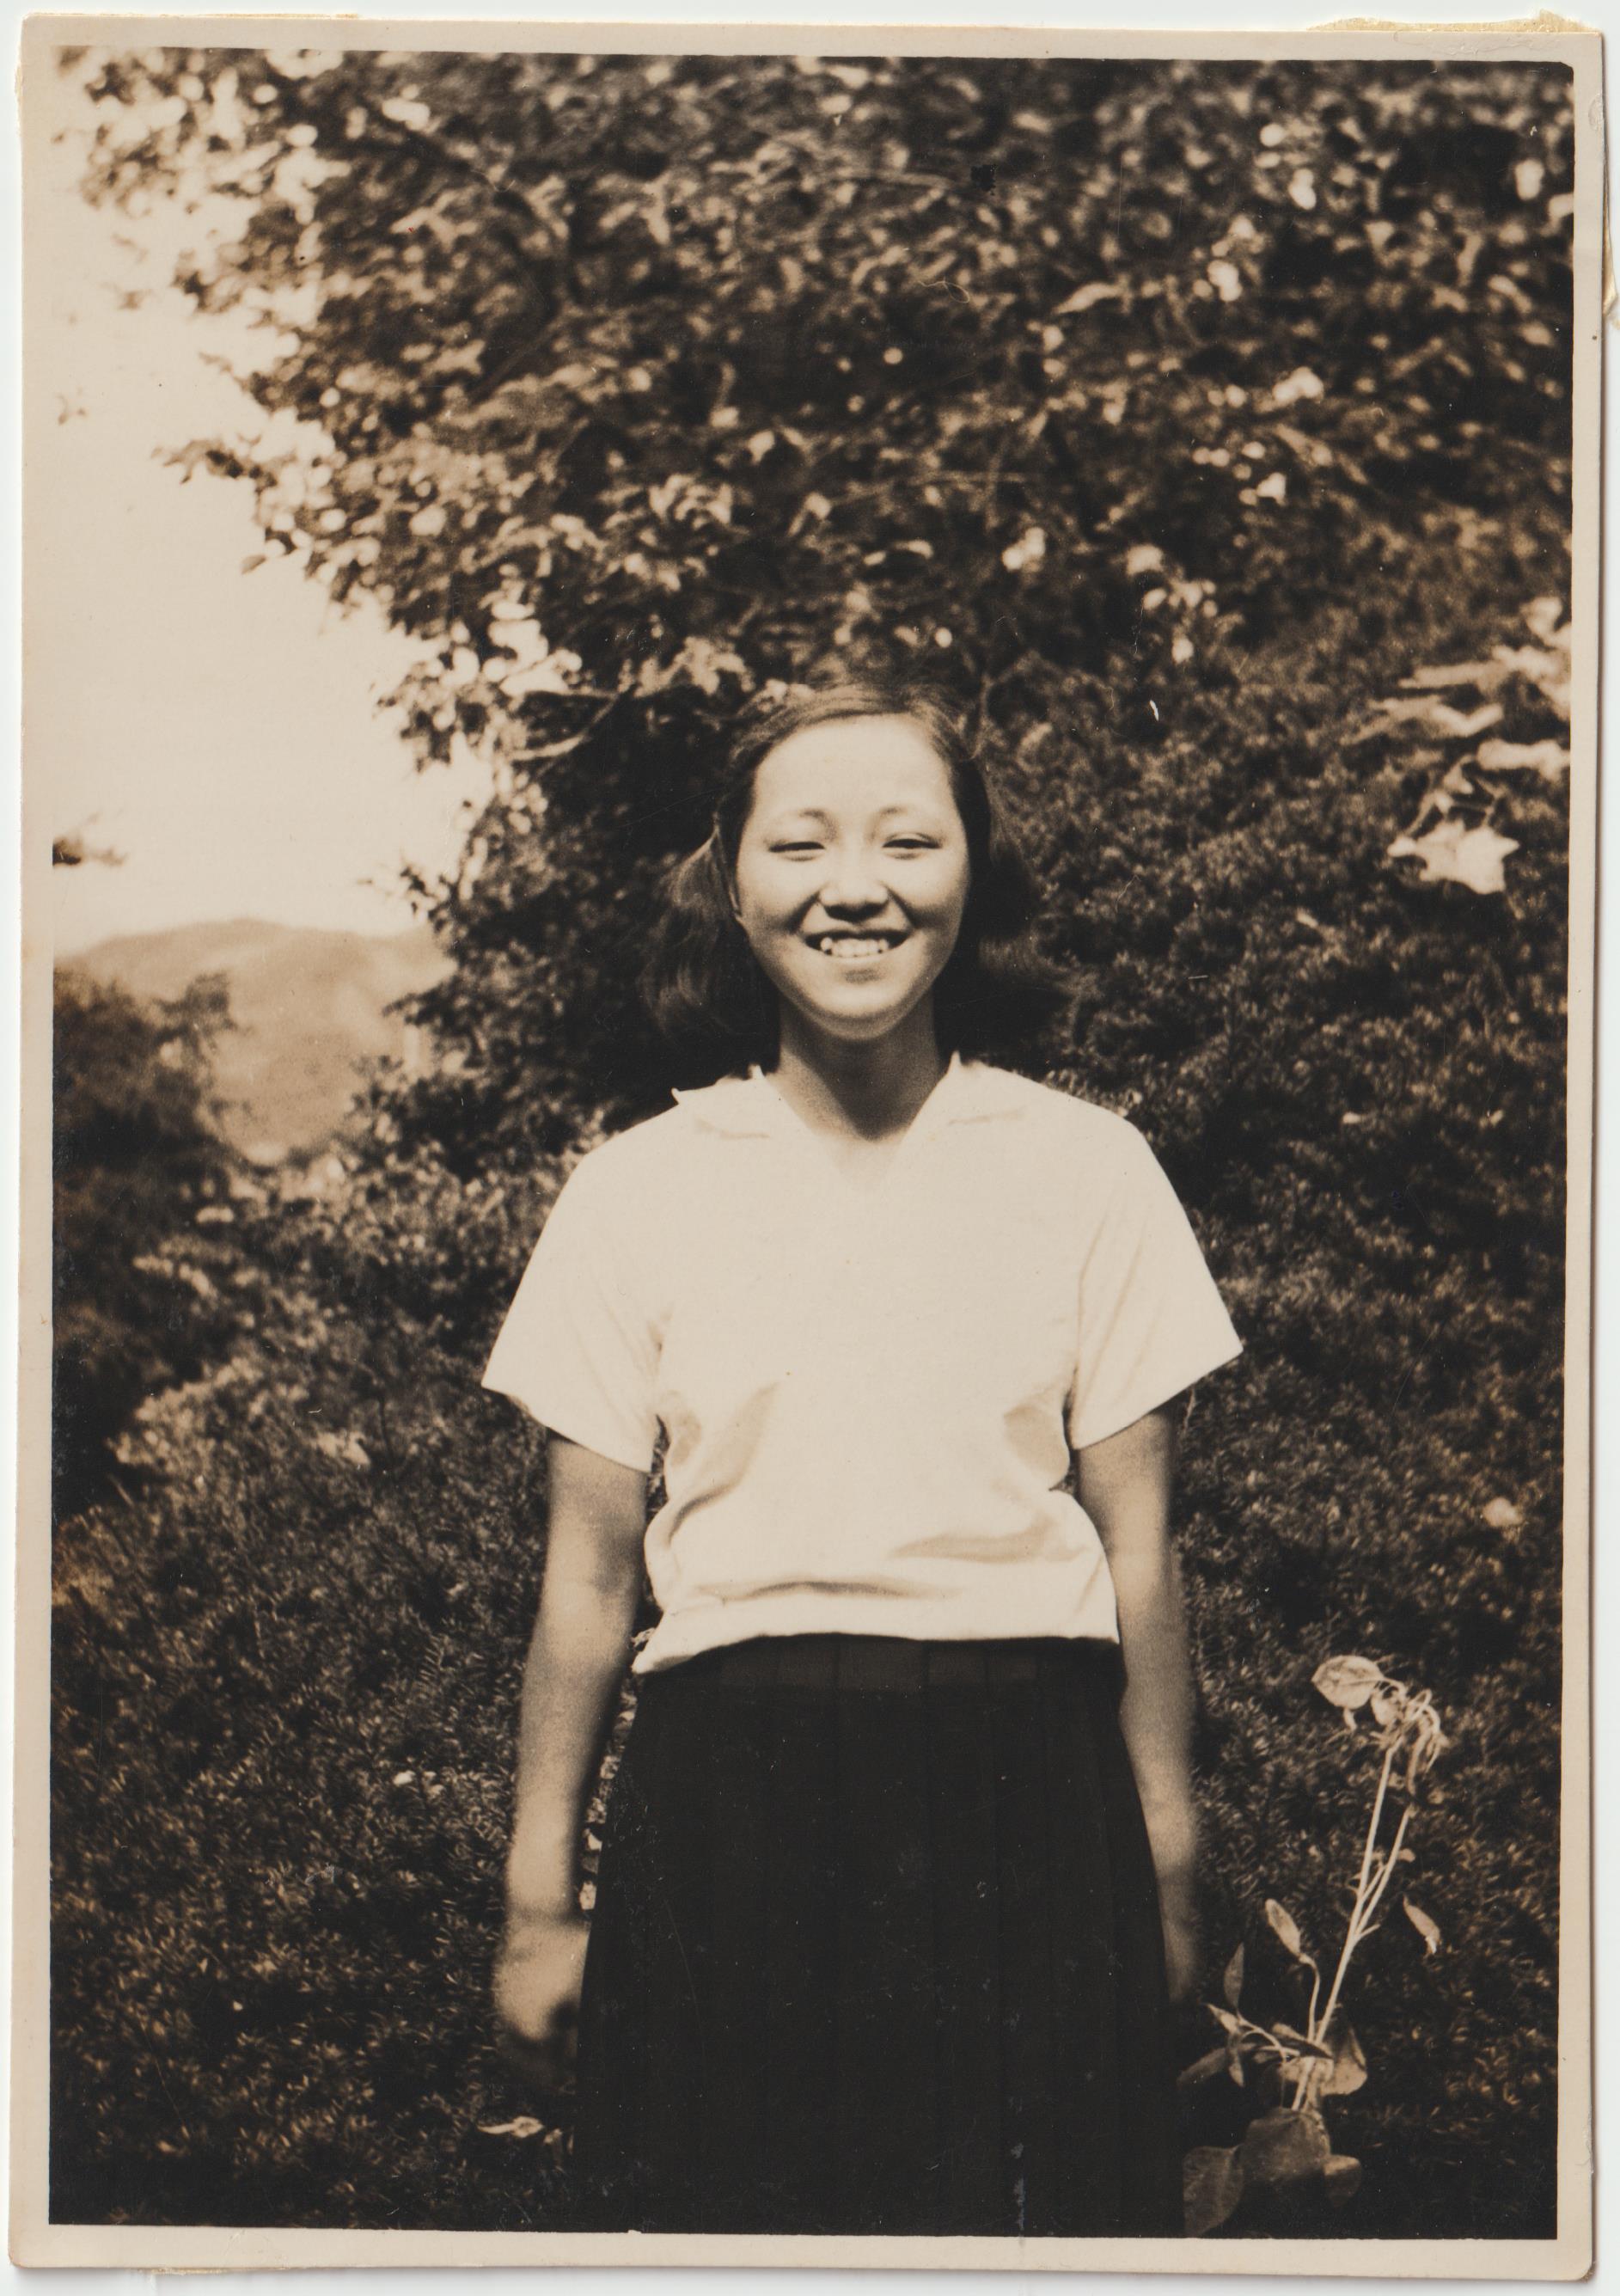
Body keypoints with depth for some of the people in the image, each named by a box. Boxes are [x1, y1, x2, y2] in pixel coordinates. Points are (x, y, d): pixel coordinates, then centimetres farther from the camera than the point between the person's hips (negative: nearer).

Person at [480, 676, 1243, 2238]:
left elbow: (1139, 1549, 5)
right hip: (729, 1801, 0)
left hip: (1022, 1804, 0)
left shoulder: (1086, 1171, 3)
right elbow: (585, 1577, 5)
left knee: (1041, 2221, 3)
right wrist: (539, 1904, 6)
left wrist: (1166, 1878, 5)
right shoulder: (635, 1192, 4)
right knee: (720, 2219, 3)